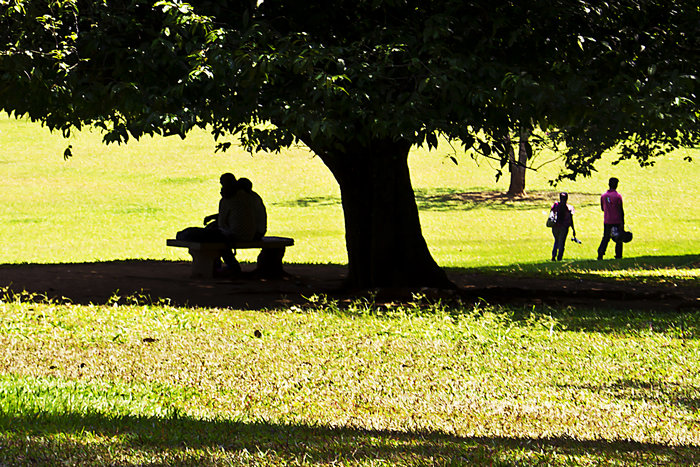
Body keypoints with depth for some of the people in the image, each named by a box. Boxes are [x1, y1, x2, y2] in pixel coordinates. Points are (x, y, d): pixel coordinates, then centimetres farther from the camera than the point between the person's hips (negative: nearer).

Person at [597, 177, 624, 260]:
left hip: (606, 221, 4)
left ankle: (600, 253, -4)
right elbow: (621, 210, -11)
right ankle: (618, 255, 11)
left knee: (605, 238, 10)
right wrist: (622, 222, -7)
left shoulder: (603, 196, 3)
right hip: (617, 221, -4)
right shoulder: (618, 196, -11)